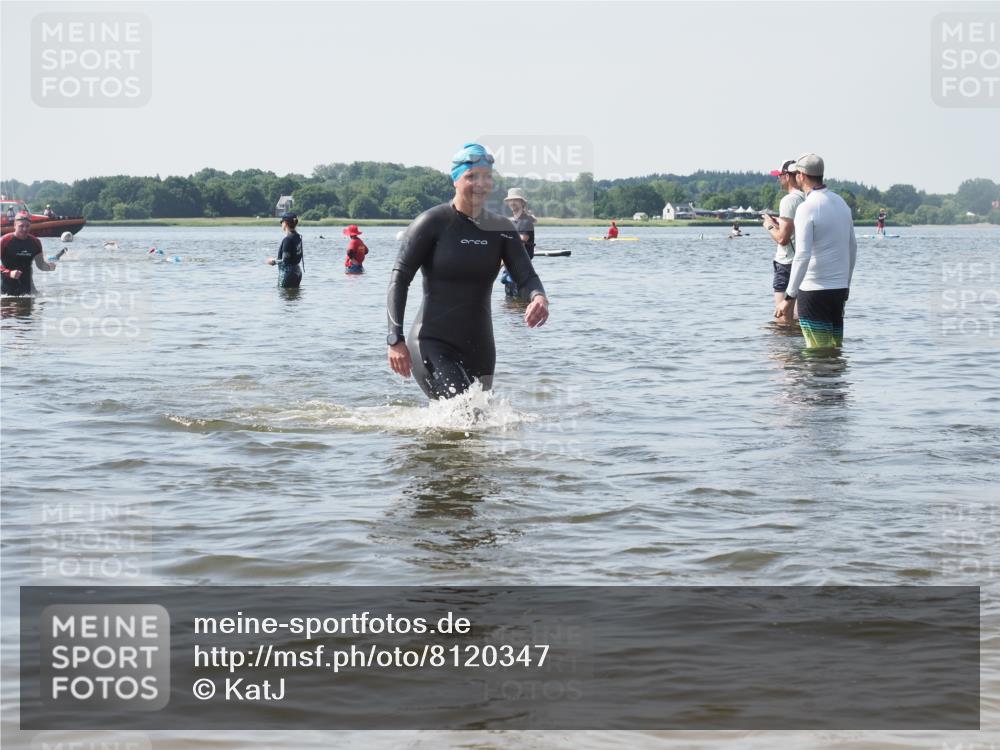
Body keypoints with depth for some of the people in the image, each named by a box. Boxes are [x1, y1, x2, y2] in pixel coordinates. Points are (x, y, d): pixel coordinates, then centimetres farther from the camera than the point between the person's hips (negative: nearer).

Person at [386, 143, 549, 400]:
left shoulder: (501, 229, 7)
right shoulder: (433, 223, -7)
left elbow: (525, 275, -2)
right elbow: (399, 279, -7)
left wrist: (539, 298, -27)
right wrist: (395, 339, -16)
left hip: (479, 348, 6)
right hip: (433, 346, -6)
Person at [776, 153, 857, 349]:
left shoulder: (807, 208, -15)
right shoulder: (841, 203, 11)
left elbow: (802, 256, -21)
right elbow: (852, 248, 19)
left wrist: (790, 296, -18)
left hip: (814, 290, -8)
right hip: (839, 288, 8)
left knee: (818, 351, -4)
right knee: (836, 348, 12)